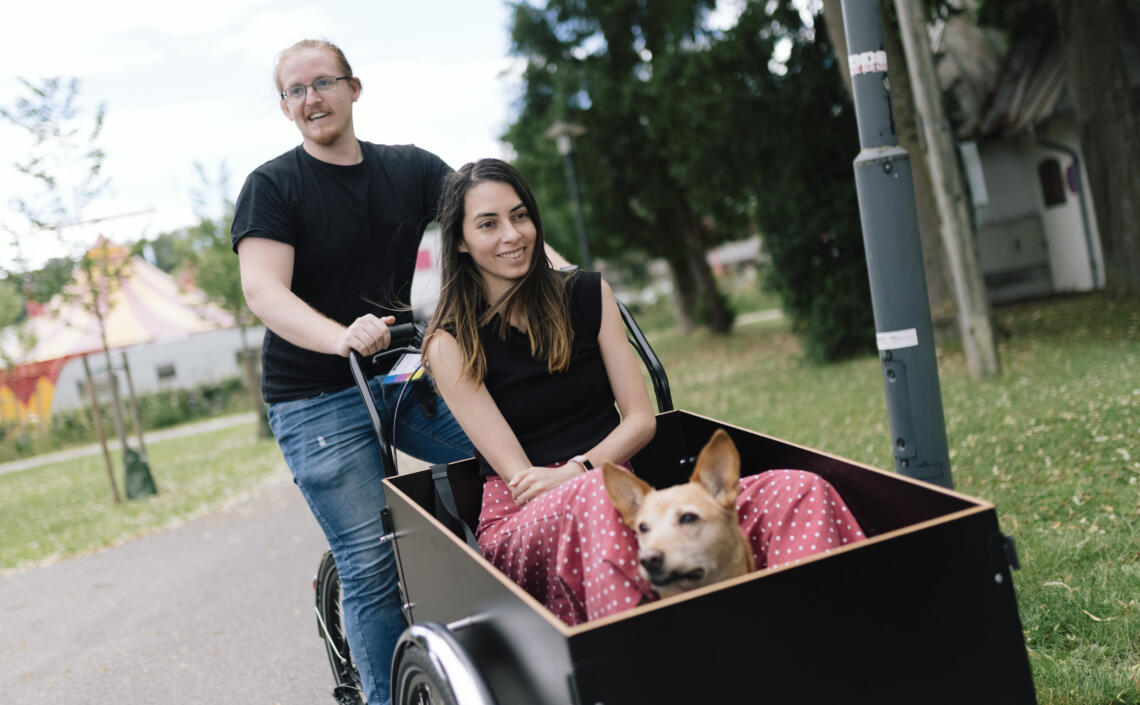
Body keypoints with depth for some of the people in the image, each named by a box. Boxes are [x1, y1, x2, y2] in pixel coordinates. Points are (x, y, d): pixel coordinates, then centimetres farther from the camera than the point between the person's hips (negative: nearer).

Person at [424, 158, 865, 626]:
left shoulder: (588, 295, 11)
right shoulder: (450, 345, 0)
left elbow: (641, 418, 7)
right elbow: (519, 476, -6)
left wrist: (576, 470, -10)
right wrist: (589, 481, -23)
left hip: (617, 492, 4)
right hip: (520, 524, -3)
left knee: (800, 492, -22)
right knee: (600, 496, -42)